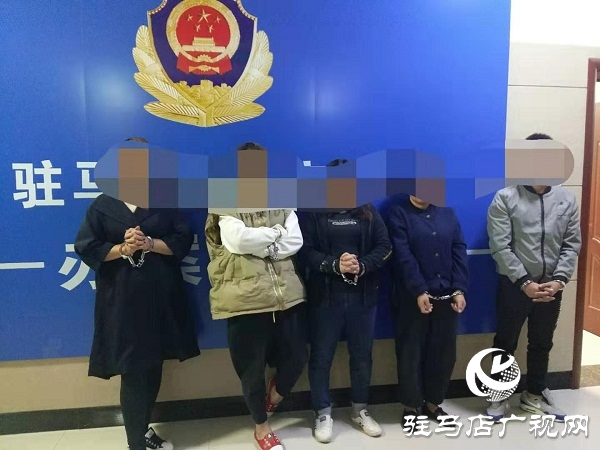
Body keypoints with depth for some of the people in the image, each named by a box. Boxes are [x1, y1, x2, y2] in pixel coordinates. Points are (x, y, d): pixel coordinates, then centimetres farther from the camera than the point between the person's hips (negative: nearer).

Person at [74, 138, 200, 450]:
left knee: (153, 366, 11)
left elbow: (183, 240, -1)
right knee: (132, 370, 0)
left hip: (160, 296, 2)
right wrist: (122, 249, -14)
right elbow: (85, 247, 0)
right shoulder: (102, 206, 5)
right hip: (121, 300, -1)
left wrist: (149, 243, -15)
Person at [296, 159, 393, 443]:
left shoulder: (368, 212, 7)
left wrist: (363, 266, -17)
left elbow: (385, 246, 0)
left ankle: (360, 410, 34)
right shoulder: (312, 212, -1)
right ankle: (323, 413, 25)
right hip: (325, 297, -2)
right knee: (321, 357, 6)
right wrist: (334, 264, -25)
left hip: (363, 295, 3)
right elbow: (305, 251, -11)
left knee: (362, 355, 14)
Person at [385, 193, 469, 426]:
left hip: (446, 296, 4)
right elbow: (403, 256, -12)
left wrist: (459, 289, -5)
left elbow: (459, 251, 4)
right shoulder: (398, 212, -3)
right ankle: (411, 406, 23)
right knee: (410, 353, 6)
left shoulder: (447, 212, 11)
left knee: (444, 352, 11)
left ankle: (433, 403, 30)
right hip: (411, 298, -4)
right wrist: (419, 291, -18)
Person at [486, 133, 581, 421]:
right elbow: (500, 247, -14)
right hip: (514, 285, -3)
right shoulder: (505, 199, -9)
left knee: (542, 343, 18)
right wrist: (525, 282, -18)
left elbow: (572, 245, 2)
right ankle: (500, 397, 27)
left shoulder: (567, 200, 3)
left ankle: (534, 395, 38)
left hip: (551, 287, 4)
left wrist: (559, 280, -10)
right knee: (506, 343, 9)